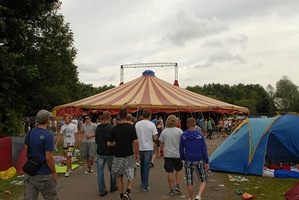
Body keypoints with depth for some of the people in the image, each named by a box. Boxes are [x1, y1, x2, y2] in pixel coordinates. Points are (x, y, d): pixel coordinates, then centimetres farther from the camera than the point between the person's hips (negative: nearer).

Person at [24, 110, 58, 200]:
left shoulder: (30, 133, 1)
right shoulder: (48, 135, -20)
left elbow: (26, 151, 10)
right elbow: (49, 158, -20)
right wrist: (54, 173, -8)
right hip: (44, 175, -6)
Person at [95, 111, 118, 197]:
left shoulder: (97, 128, -1)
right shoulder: (111, 128, -16)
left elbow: (96, 141, 10)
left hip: (100, 153, 3)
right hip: (109, 153, -3)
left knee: (100, 172, 8)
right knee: (112, 171, 16)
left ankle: (102, 190, 10)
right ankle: (113, 187, 28)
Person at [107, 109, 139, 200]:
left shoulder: (114, 128, -5)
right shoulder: (131, 127, -9)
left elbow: (109, 143, -2)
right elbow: (135, 142, -12)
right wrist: (137, 154, -2)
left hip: (118, 156, 2)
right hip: (129, 155, -1)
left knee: (119, 176, 15)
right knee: (131, 175, 12)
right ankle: (128, 192, -8)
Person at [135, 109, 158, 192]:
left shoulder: (137, 124, -2)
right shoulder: (152, 124, -10)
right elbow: (155, 138, -11)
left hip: (140, 148, 3)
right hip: (148, 148, -3)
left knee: (142, 166, 19)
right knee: (146, 167, 3)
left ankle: (143, 183, 30)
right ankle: (145, 186, 8)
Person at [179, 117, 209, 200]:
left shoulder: (183, 135, -3)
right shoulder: (200, 135, -6)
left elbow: (181, 149, 3)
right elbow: (204, 149, -4)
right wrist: (206, 162, 2)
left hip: (188, 161, 2)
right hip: (199, 160, -1)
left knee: (189, 181, 14)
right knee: (204, 180, 12)